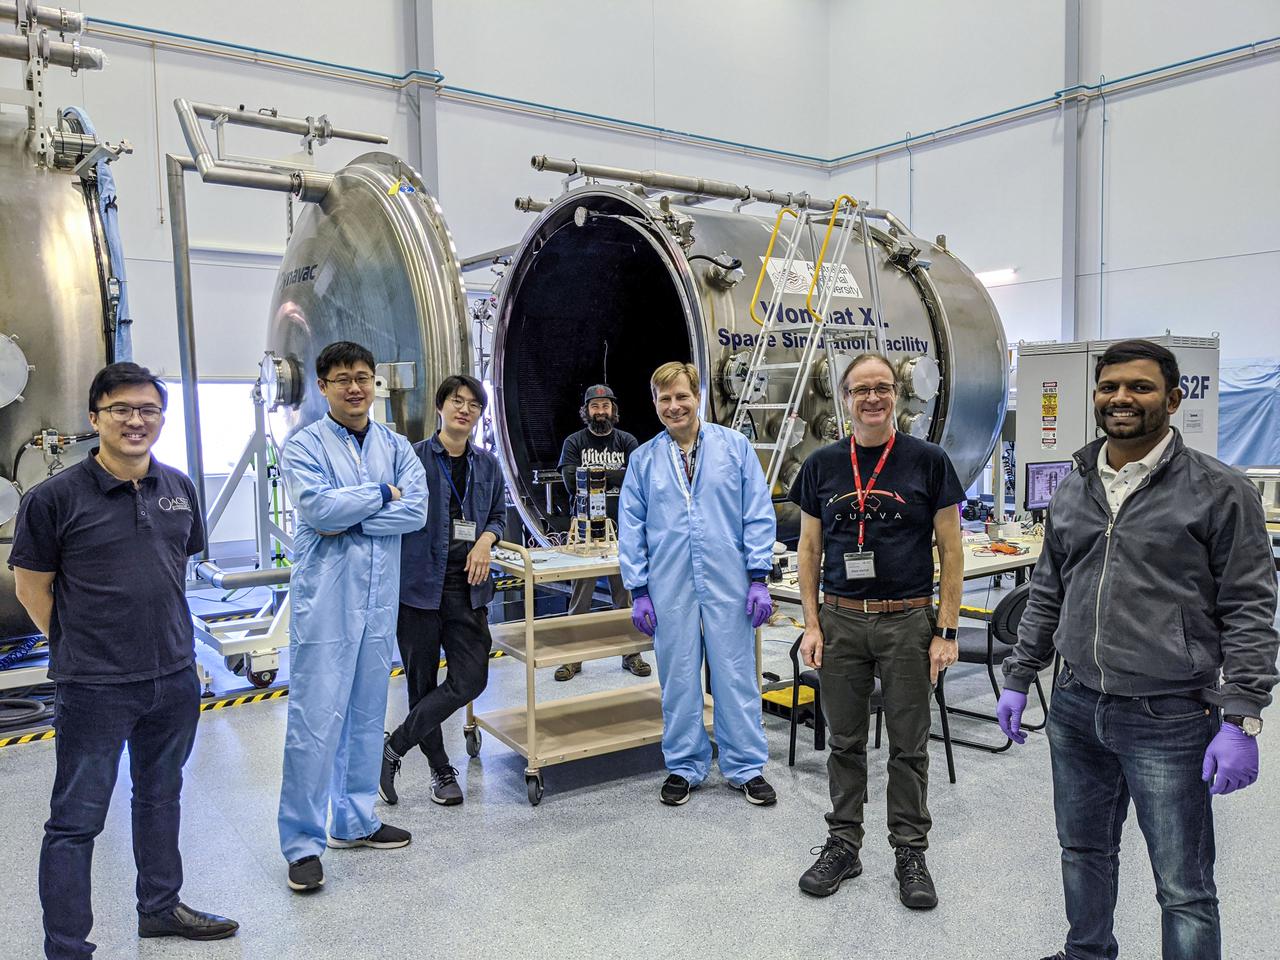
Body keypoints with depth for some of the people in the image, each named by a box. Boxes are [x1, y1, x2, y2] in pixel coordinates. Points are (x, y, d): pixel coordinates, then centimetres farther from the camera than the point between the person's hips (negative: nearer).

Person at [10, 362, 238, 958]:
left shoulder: (179, 488, 3)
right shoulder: (54, 497, -12)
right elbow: (32, 587, -3)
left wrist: (165, 637, 14)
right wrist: (80, 648, 1)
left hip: (175, 679, 5)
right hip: (93, 688, -5)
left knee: (160, 798, 21)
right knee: (76, 820, 6)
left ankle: (160, 907, 39)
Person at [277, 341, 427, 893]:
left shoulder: (396, 447, 8)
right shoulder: (304, 447, -4)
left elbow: (416, 509, -6)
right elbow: (315, 505, -20)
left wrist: (348, 521, -14)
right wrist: (383, 494, -9)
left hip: (379, 598, 5)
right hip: (325, 599, -5)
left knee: (366, 716, 14)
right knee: (315, 721, -3)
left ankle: (354, 820, 29)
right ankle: (302, 842, 9)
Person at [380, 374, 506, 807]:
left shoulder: (487, 464, 11)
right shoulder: (413, 457, -2)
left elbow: (499, 514, 18)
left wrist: (485, 540, -1)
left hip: (468, 585, 4)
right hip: (420, 582, -3)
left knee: (470, 679, -5)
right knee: (423, 682, 6)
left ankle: (394, 747, 10)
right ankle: (440, 770, 25)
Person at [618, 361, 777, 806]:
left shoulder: (734, 446, 1)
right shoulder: (644, 459, 5)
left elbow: (758, 515, 0)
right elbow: (631, 529, 7)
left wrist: (758, 578, -5)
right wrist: (639, 592, 2)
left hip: (728, 583, -1)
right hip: (669, 588, 1)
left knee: (736, 676, 6)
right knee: (678, 680, 10)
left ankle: (747, 768, 21)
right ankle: (684, 767, 26)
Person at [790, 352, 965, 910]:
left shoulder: (927, 461, -2)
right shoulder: (823, 465, 4)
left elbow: (950, 550, -1)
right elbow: (809, 549, 7)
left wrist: (946, 631, -6)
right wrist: (812, 625, 1)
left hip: (908, 622, -2)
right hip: (840, 622, 2)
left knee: (909, 746, 9)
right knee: (845, 742, 12)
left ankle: (910, 853, 25)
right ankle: (843, 845, 27)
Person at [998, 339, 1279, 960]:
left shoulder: (1219, 491, -8)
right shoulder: (1071, 493, 8)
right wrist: (1018, 679, 13)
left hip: (1170, 719, -5)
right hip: (1076, 709, 5)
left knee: (1183, 887, 6)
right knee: (1083, 850, 21)